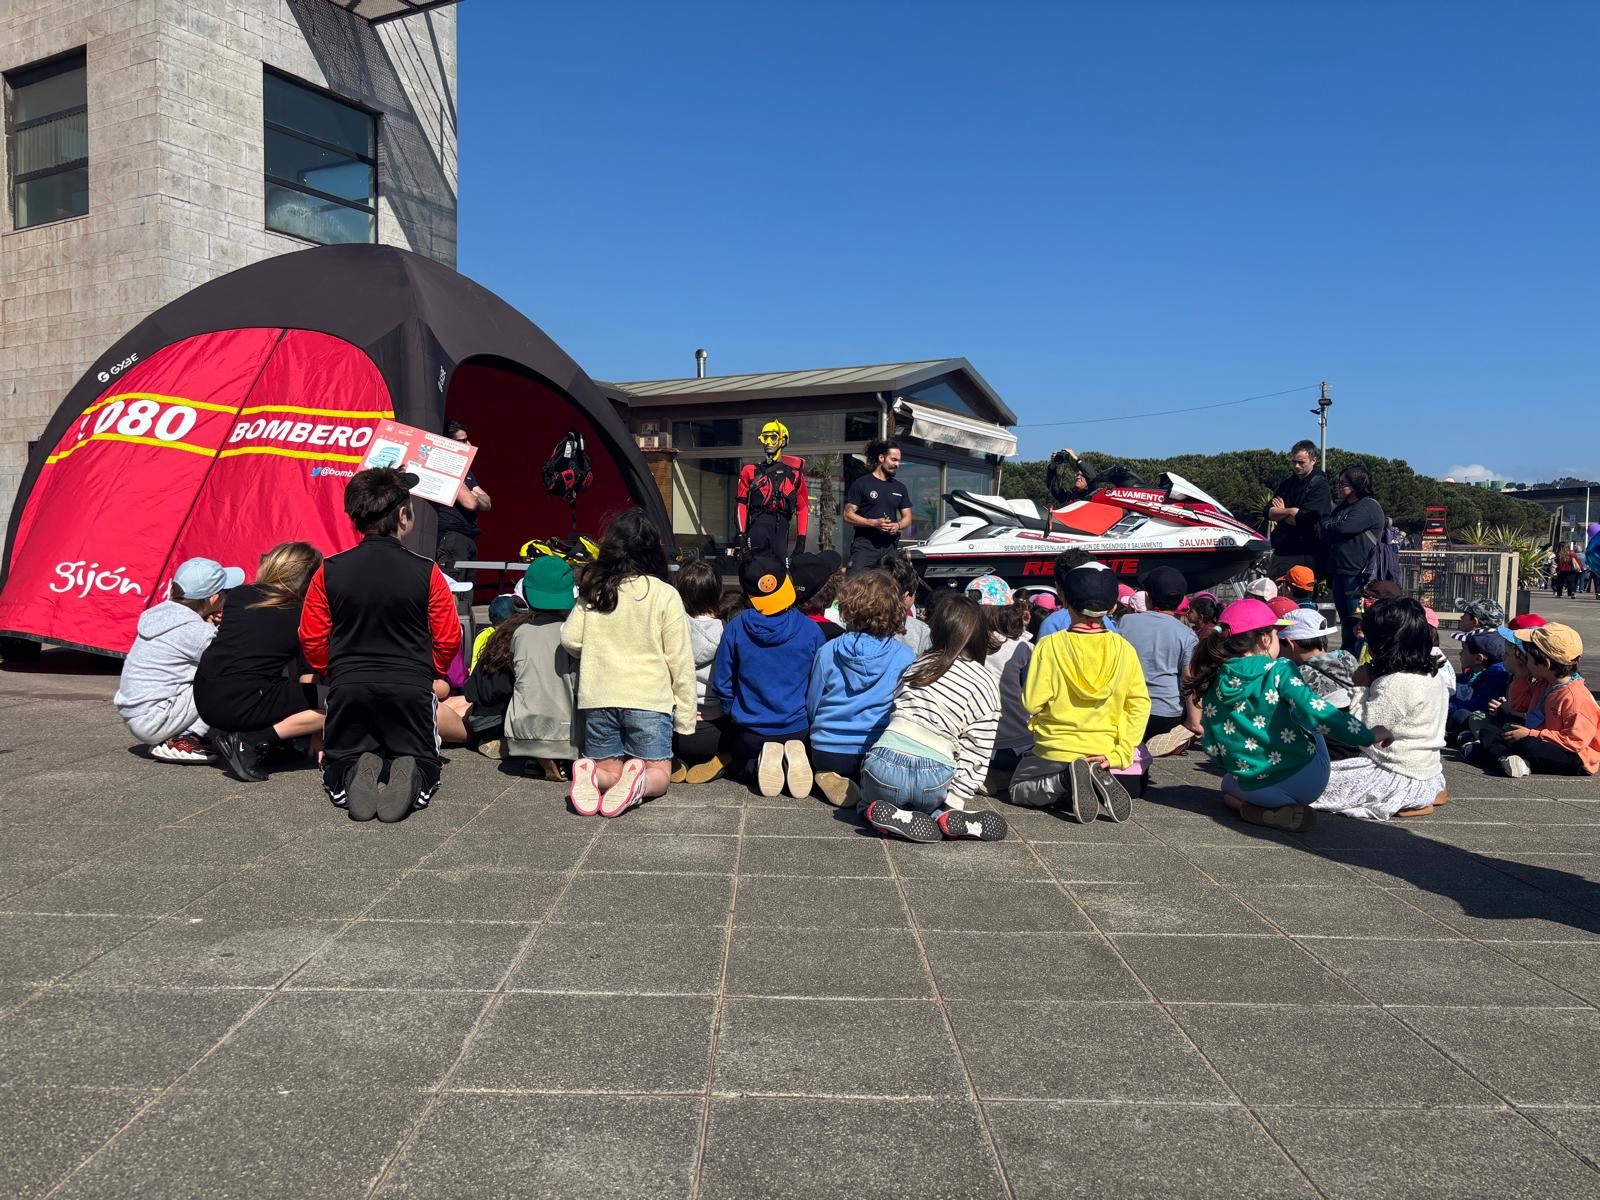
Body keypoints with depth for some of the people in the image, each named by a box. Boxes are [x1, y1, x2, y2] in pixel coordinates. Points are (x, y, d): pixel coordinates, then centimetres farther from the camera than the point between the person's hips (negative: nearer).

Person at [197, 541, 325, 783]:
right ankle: (253, 742, -12)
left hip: (203, 701, 7)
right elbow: (307, 681, 3)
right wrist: (316, 732, 15)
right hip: (242, 706, -7)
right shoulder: (302, 617, -1)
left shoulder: (239, 594, 11)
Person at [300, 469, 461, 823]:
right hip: (412, 690, -1)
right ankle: (410, 774, -19)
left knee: (337, 770, 20)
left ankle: (355, 772, -14)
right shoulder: (426, 572, -8)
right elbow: (449, 639, -1)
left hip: (348, 689, 2)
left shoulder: (329, 571, -2)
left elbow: (311, 640, 5)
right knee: (424, 768, 16)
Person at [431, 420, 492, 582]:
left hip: (469, 539, 9)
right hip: (450, 537, -9)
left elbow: (486, 504, 14)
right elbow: (470, 503, -17)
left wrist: (473, 495, -5)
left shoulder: (466, 472, 21)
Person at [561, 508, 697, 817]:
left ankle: (592, 776, -18)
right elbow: (679, 660, -4)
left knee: (609, 771, 16)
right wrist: (685, 716, 4)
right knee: (660, 773, 10)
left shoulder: (593, 590, 1)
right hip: (649, 699, -3)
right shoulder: (665, 595, -6)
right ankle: (639, 782, -24)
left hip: (598, 698, 3)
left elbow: (570, 639, 2)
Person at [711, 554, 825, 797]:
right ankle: (794, 758, -4)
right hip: (798, 728, 0)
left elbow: (721, 684, -5)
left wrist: (734, 713, 15)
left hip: (749, 730, 0)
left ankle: (760, 766, -5)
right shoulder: (810, 630, -13)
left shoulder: (736, 629, -14)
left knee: (743, 763, 32)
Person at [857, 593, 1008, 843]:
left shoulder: (918, 665, 15)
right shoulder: (986, 685, 5)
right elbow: (975, 756, -1)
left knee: (867, 804, 33)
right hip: (935, 778, -1)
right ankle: (945, 818, -2)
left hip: (885, 765, 1)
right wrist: (954, 804, 0)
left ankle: (897, 817, 0)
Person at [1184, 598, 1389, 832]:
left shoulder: (1213, 687, 0)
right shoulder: (1279, 670, -12)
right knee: (1312, 730, 29)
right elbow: (1316, 714, -24)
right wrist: (1369, 736, -14)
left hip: (1256, 792, 1)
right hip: (1306, 782, -1)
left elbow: (1213, 751, 3)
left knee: (1228, 785, 36)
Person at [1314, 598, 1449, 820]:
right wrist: (1372, 683, 7)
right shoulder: (1430, 676, 6)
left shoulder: (1394, 684, -24)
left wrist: (1365, 686, -8)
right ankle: (1427, 795, 14)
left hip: (1400, 778, -10)